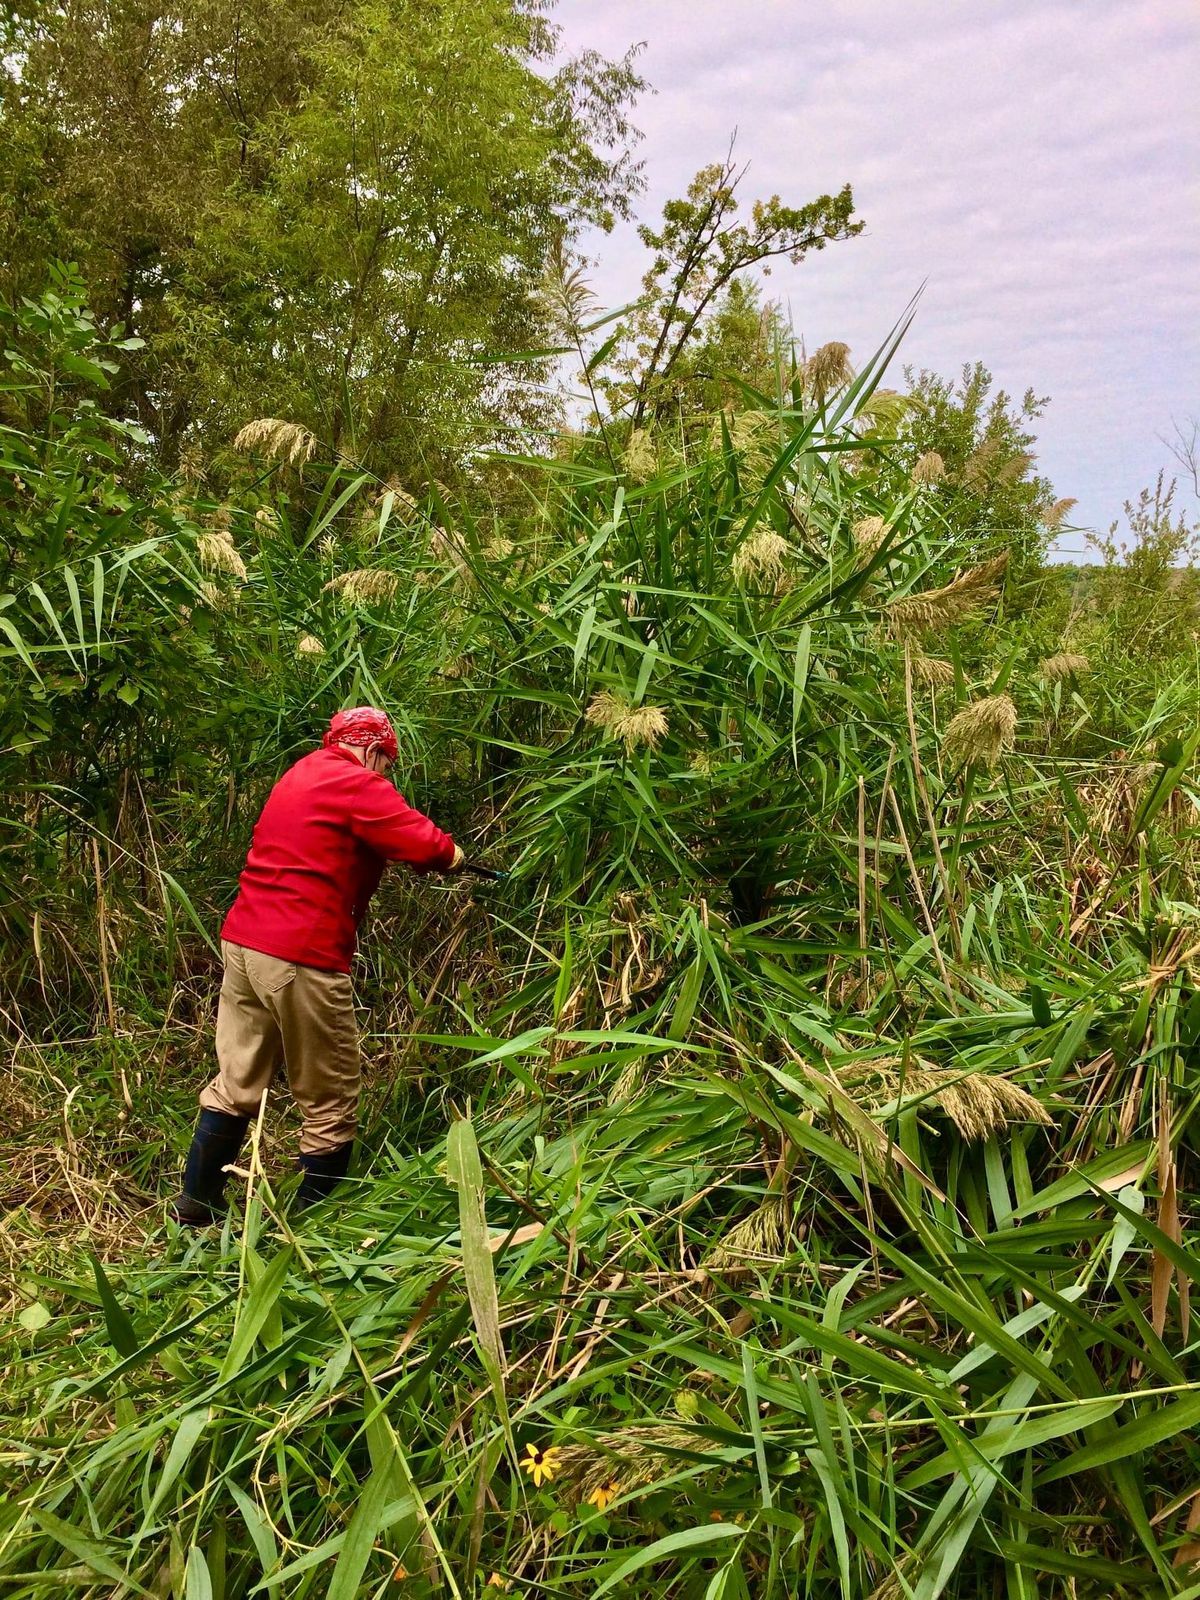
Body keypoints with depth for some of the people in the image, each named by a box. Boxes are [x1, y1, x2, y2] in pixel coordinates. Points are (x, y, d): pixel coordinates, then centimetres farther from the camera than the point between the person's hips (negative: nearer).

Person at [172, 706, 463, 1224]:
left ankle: (195, 1205, 28)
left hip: (243, 943, 9)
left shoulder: (298, 775, 19)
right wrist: (452, 854, 5)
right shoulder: (358, 785, -9)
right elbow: (427, 847, -16)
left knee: (236, 1083, 19)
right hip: (302, 958, -9)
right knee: (330, 1101, 5)